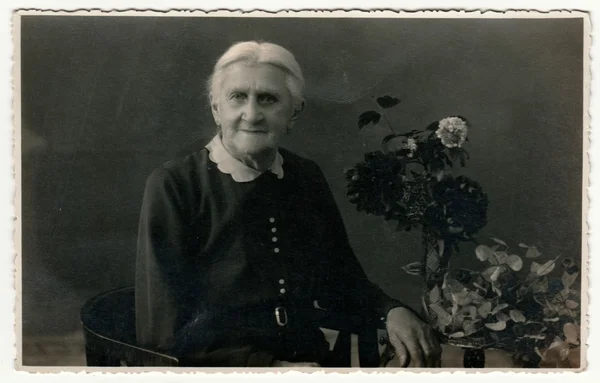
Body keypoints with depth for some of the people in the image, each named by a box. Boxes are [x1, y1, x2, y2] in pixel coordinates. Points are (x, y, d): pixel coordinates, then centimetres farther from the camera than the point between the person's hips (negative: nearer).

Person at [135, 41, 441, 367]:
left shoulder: (308, 179, 6)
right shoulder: (173, 186, -8)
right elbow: (163, 332, -10)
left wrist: (392, 311, -1)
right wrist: (273, 367, -17)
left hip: (310, 361, 4)